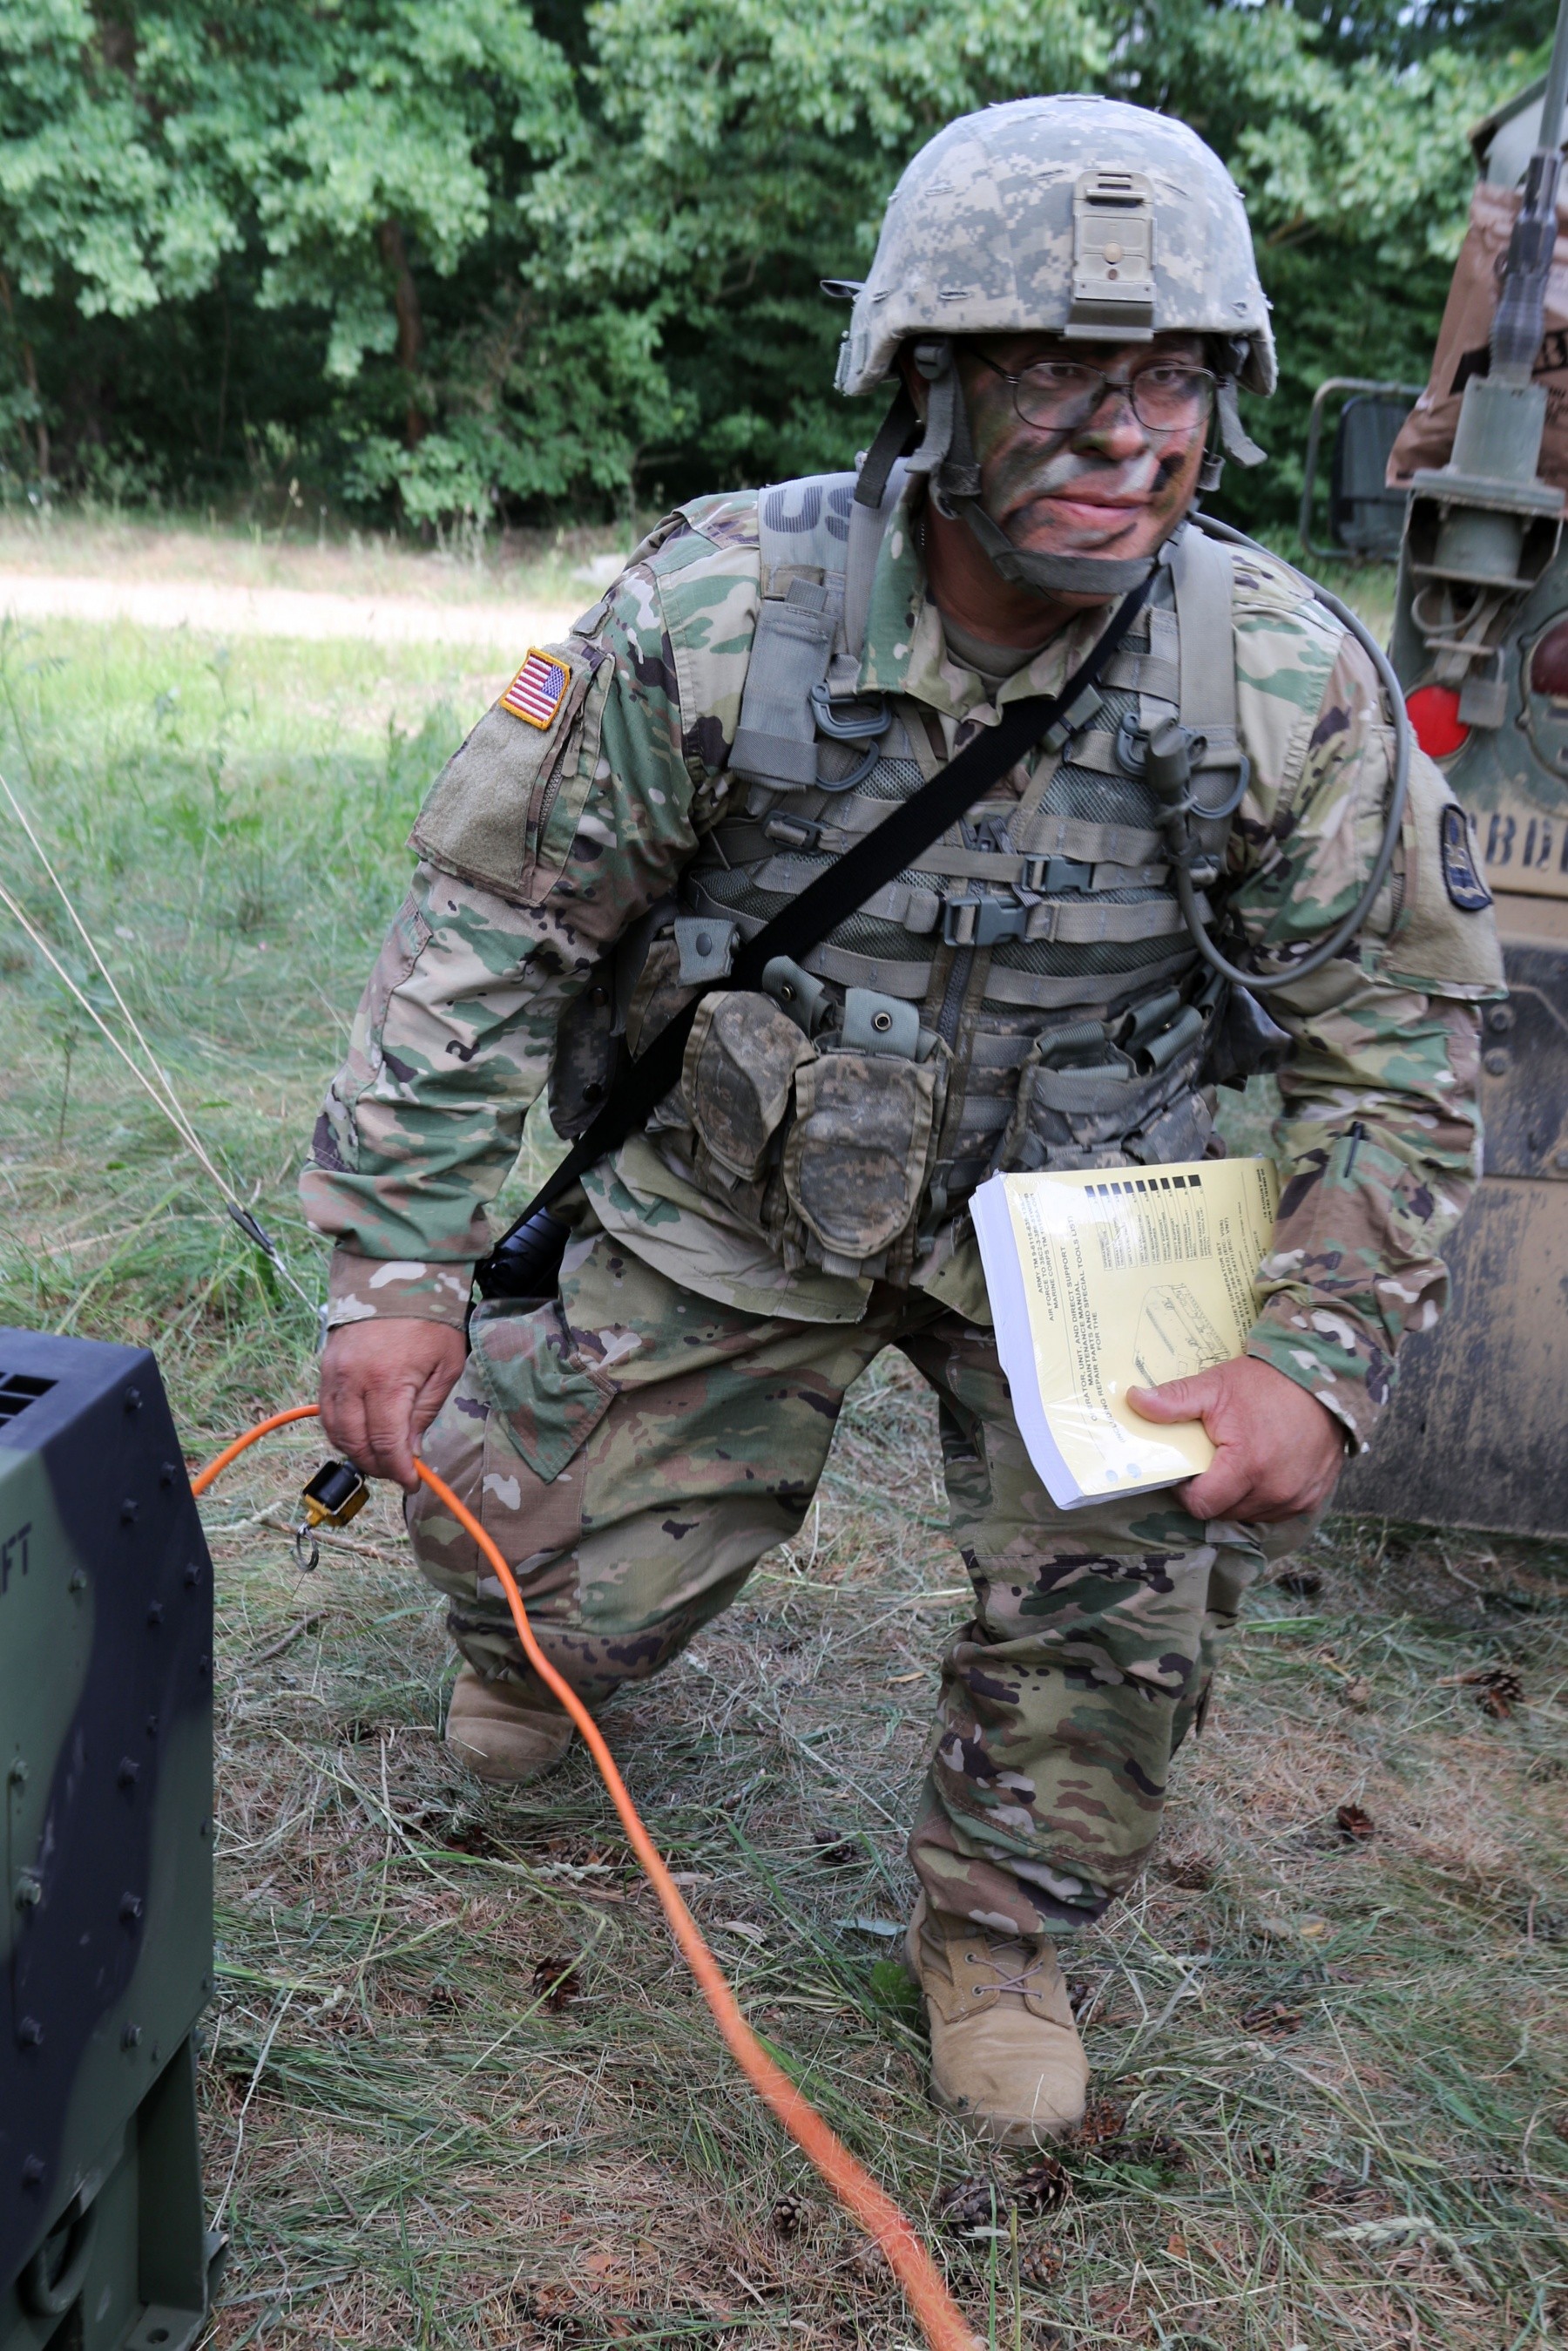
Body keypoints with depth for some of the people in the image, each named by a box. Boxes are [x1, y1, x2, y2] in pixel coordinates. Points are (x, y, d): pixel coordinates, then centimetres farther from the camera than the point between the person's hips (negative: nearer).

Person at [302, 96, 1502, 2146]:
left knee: (1152, 1545, -17)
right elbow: (490, 917, -14)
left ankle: (997, 1921, 14)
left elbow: (1396, 1039, -10)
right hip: (727, 1202, 0)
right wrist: (397, 1265, -17)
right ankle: (545, 1624, 44)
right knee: (568, 1585, 2)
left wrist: (1321, 1356, -21)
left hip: (1067, 1212, 1)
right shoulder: (719, 611, -23)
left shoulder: (1288, 684, -19)